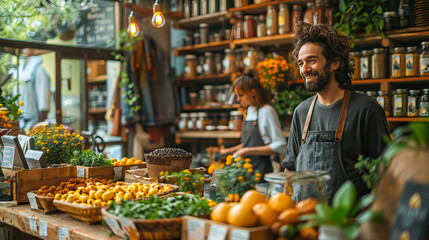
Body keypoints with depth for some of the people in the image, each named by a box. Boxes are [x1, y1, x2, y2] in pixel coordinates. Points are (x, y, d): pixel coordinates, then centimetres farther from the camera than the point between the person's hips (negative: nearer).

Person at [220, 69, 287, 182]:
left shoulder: (267, 111, -11)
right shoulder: (249, 111, 13)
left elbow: (280, 146, -16)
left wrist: (248, 151, -17)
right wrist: (230, 150, 14)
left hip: (261, 169, -7)